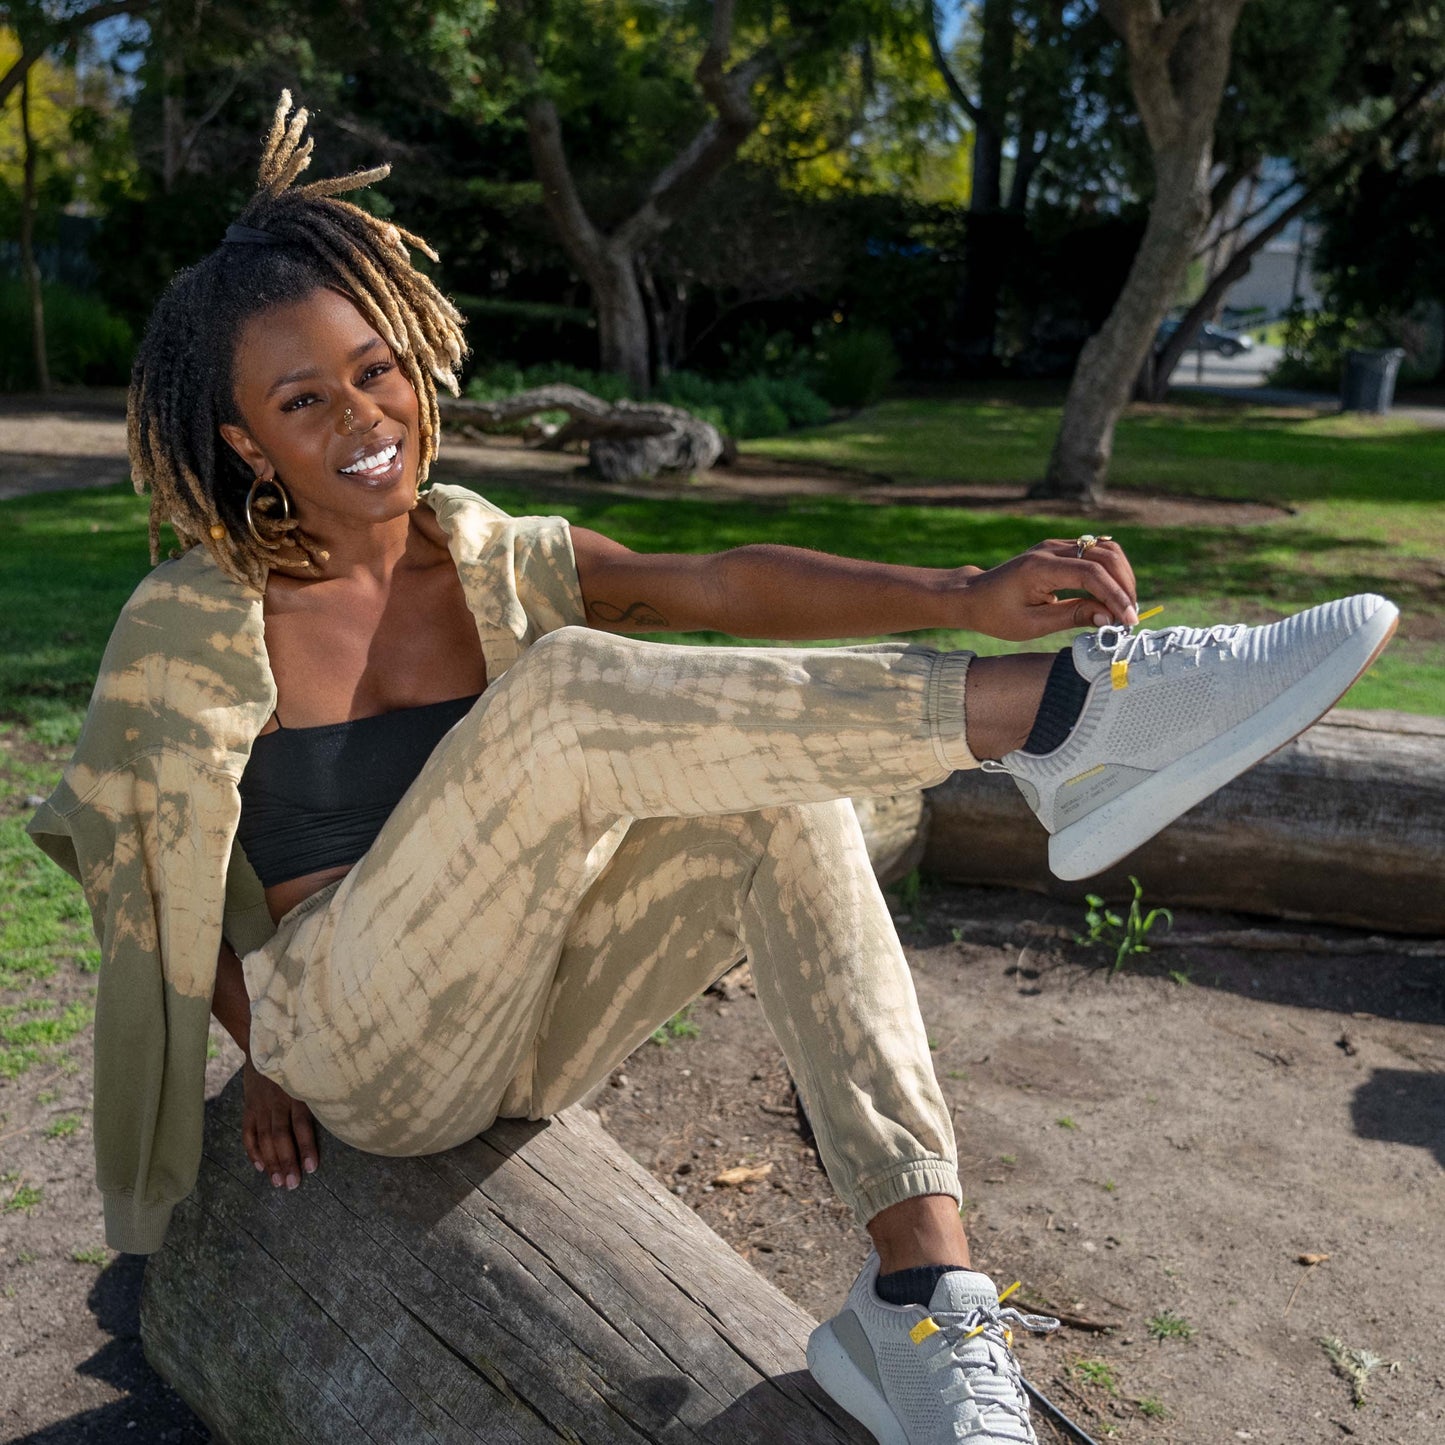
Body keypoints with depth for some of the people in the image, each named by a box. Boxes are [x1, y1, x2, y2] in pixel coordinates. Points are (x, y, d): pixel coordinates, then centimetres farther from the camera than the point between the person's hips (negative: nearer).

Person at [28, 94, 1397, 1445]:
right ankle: (1063, 708, -38)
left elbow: (722, 584, -14)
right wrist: (265, 1054, 10)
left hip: (525, 1025, 5)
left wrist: (965, 596, -28)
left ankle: (922, 1295, -28)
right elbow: (140, 857, 5)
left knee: (779, 793, -24)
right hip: (365, 1048, -4)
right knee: (562, 690, -29)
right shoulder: (194, 626, -7)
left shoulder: (495, 561, 3)